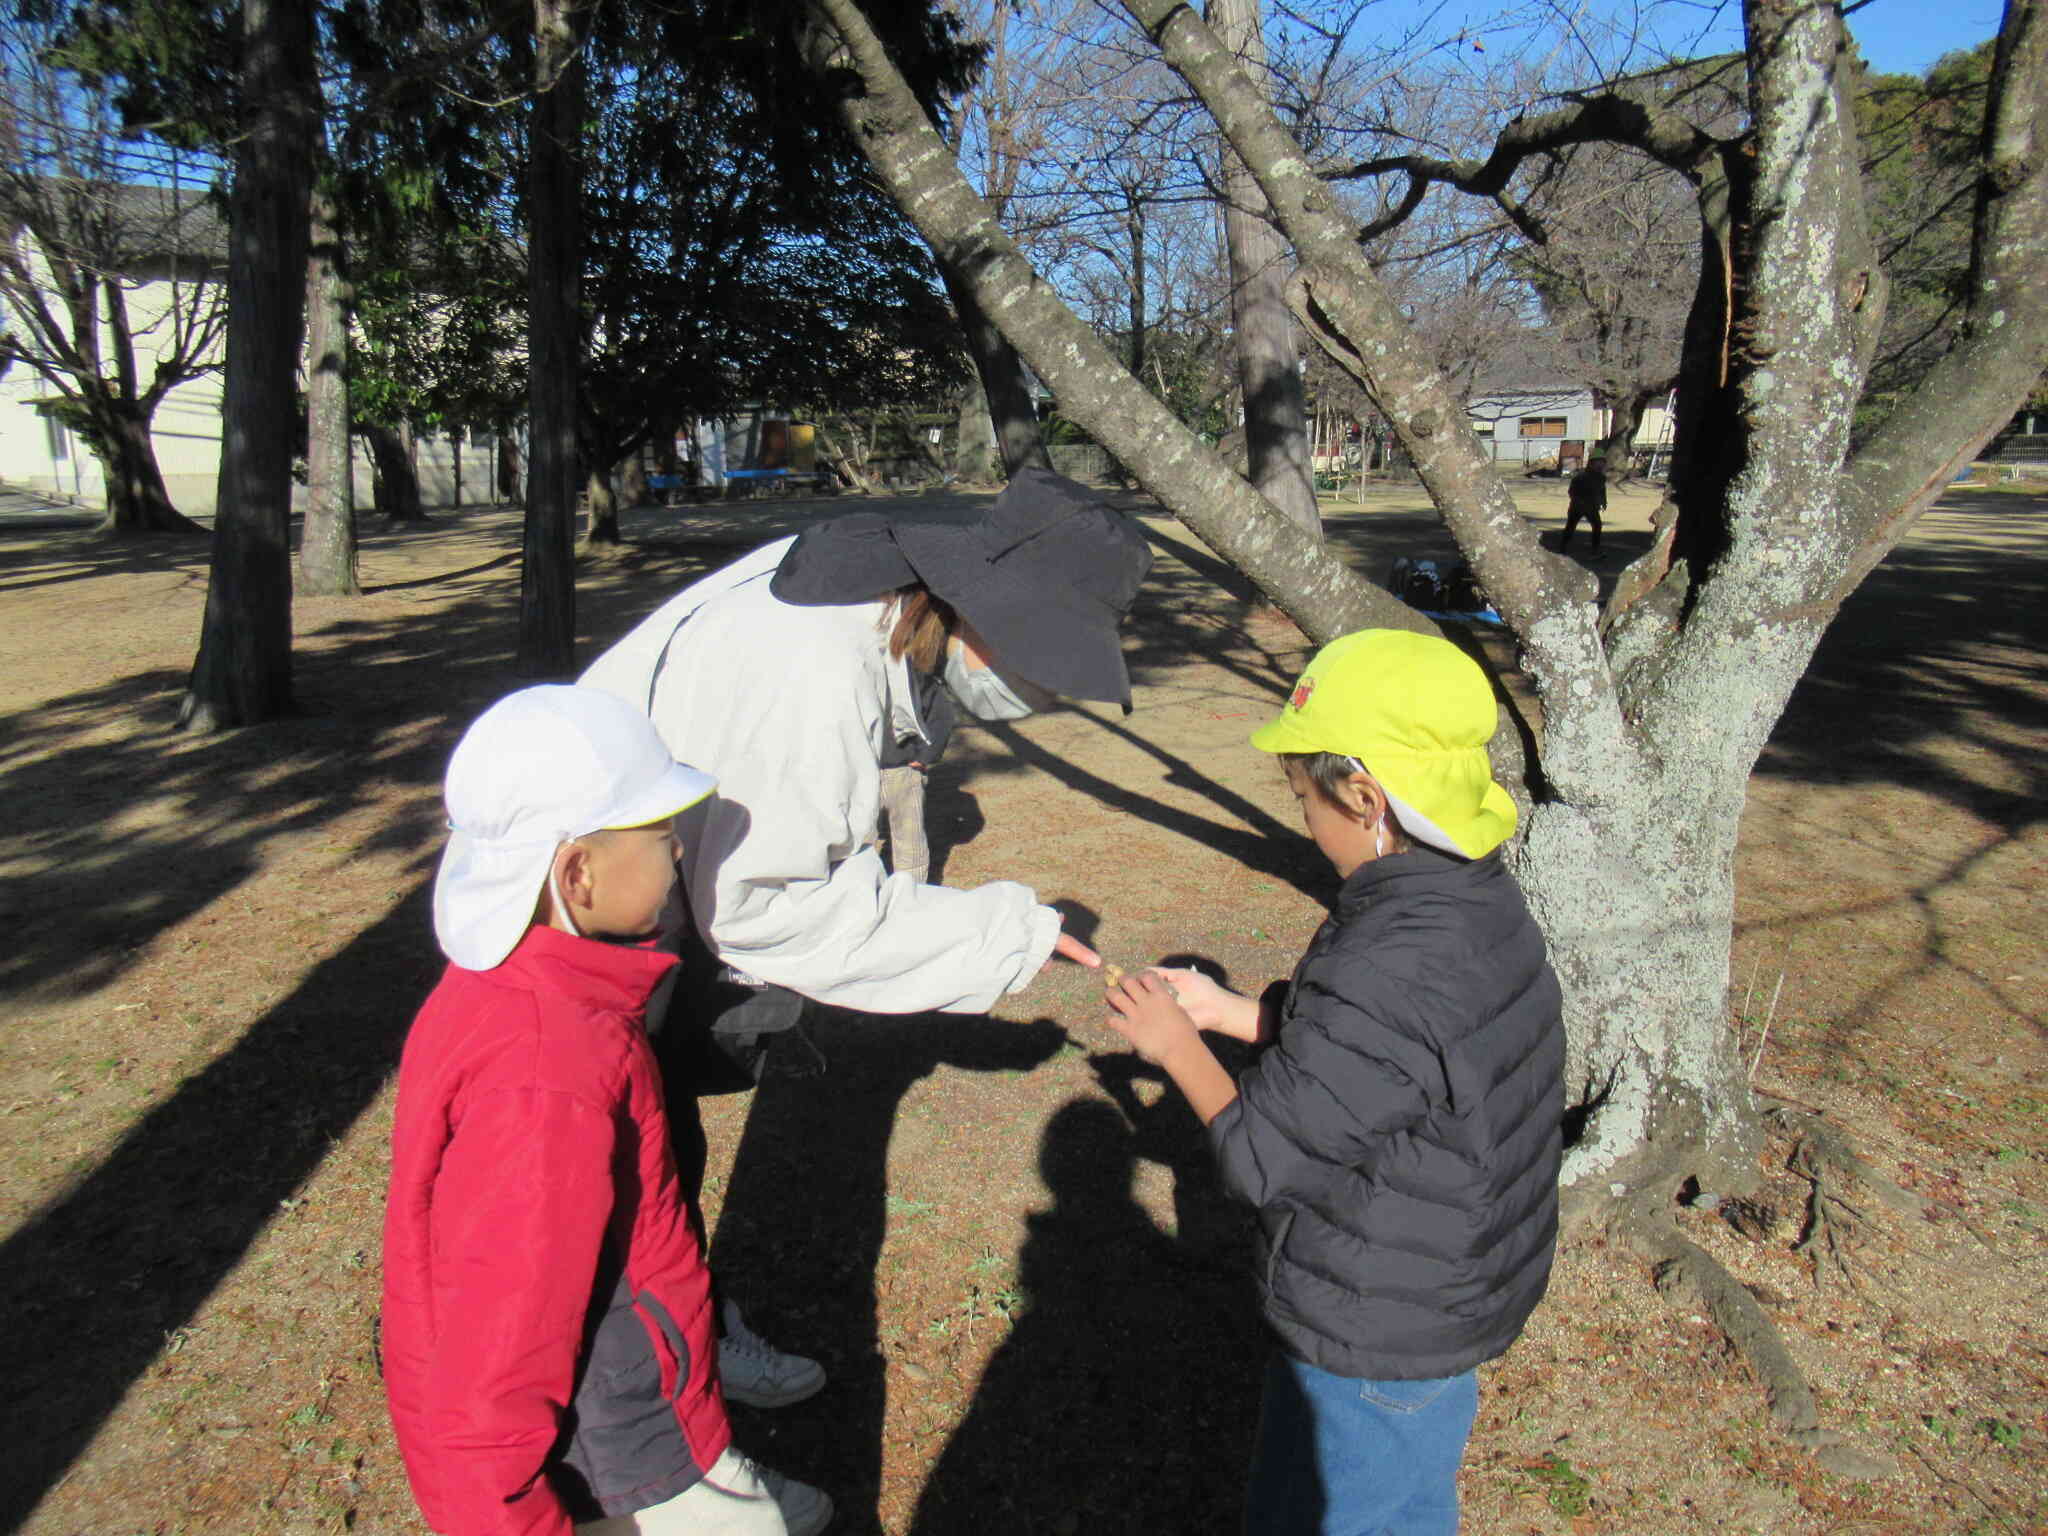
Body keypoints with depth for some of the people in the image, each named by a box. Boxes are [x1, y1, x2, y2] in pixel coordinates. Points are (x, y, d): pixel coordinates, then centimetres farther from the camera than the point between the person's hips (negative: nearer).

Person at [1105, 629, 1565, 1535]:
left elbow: (1261, 1158, -24)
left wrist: (1178, 1048, -10)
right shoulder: (1476, 901, -5)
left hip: (1378, 1343, -9)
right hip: (1453, 1291, 9)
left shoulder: (1387, 976, -36)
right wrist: (1223, 1008, 7)